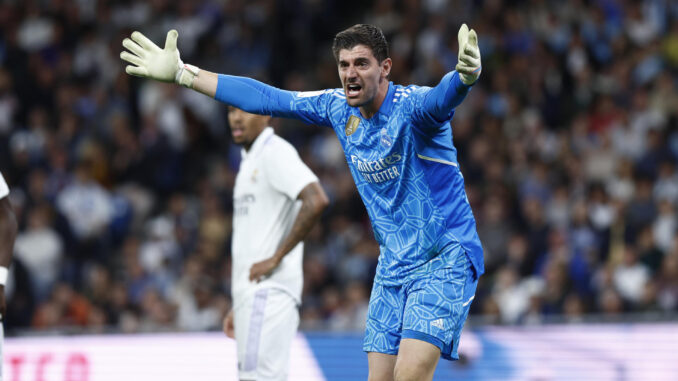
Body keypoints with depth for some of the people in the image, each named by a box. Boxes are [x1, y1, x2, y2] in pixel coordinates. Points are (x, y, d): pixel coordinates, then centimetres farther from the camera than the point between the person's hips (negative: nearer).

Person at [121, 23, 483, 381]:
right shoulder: (337, 107, 1)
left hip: (445, 260, -7)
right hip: (393, 264, 7)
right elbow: (266, 97, 8)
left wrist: (464, 77, -67)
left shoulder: (411, 106, -19)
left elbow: (441, 97, -42)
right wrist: (182, 74, 9)